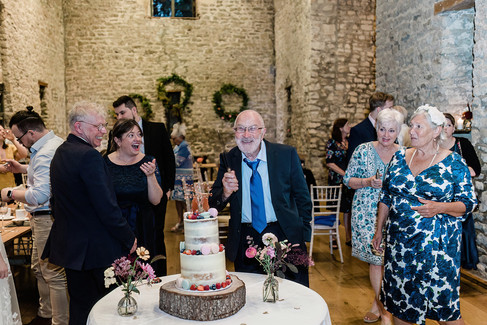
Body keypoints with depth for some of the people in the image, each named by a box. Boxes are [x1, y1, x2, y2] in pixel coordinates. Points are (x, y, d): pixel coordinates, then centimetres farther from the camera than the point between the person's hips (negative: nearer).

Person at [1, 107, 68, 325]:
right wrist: (22, 168, 20)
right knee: (39, 268, 23)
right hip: (43, 218, 11)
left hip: (47, 219, -11)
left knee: (53, 274, -1)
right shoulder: (57, 142, 9)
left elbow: (39, 195, -30)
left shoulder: (45, 154, -23)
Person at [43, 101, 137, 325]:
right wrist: (130, 239, -11)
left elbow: (56, 205, 16)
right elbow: (107, 208, -22)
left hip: (69, 245, 9)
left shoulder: (60, 153, 9)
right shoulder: (89, 156, -20)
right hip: (95, 248, -9)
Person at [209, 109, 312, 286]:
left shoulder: (287, 154, -6)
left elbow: (302, 197, 3)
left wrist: (302, 236, 0)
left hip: (284, 235, -1)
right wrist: (225, 193, -23)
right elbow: (213, 205, -2)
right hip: (245, 242, 1)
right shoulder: (228, 159, -1)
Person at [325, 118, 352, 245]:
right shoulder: (332, 142, -4)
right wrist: (345, 174, -12)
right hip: (336, 180, -4)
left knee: (348, 209, 6)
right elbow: (329, 162, -9)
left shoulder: (349, 141, 11)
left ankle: (348, 237, 15)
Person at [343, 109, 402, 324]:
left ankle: (378, 303, 27)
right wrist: (368, 182, -15)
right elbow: (348, 179, 1)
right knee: (376, 258, 3)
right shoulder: (363, 150, -2)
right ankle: (381, 304, 24)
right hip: (367, 213, -1)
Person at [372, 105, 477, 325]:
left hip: (436, 245, -3)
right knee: (399, 299, 13)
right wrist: (379, 230, 10)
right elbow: (386, 198, 10)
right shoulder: (400, 157, 4)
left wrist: (439, 208, -22)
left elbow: (468, 203, -4)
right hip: (399, 241, 4)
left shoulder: (453, 162, -6)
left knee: (443, 301, 3)